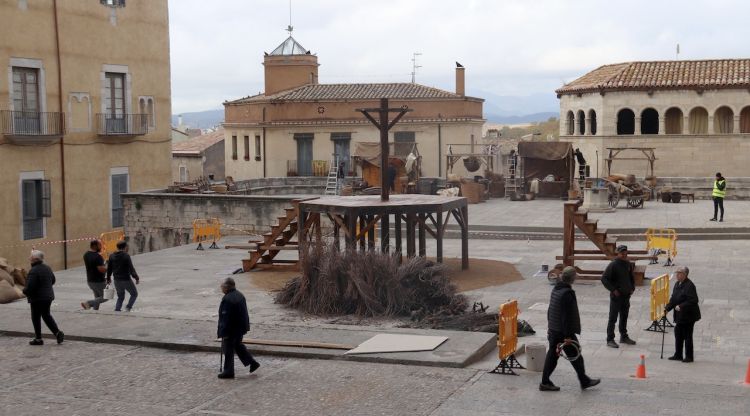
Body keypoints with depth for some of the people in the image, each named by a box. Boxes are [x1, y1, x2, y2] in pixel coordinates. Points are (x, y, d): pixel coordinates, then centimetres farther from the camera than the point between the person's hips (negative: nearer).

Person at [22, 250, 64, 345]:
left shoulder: (33, 271, -23)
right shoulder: (47, 268, 5)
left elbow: (30, 287, -26)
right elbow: (53, 281, 18)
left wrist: (24, 291, -6)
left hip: (37, 299, -8)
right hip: (48, 296, 8)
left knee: (36, 318, 6)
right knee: (46, 315, 21)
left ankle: (38, 339, 14)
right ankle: (58, 333, 12)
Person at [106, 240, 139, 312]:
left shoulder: (112, 256, 3)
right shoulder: (126, 256, -15)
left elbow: (109, 269, 9)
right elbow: (131, 268, -16)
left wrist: (108, 278, 21)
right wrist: (136, 278, -8)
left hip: (117, 280, 6)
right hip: (126, 280, -6)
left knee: (120, 297, 19)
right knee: (134, 294, 12)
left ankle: (117, 309, 6)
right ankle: (128, 307, -6)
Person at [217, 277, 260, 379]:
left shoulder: (227, 299, -24)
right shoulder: (240, 295, 5)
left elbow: (225, 317, -24)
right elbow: (243, 312, 13)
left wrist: (224, 332, -19)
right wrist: (244, 326, 21)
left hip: (231, 329, -9)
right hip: (241, 327, 9)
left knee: (228, 349, 4)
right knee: (238, 345, 24)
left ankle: (228, 371, 13)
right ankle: (252, 363, 25)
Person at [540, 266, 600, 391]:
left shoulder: (556, 289, 7)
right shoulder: (567, 294, -22)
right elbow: (567, 316, -23)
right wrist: (568, 336, -21)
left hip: (553, 330, 9)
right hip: (563, 332, -9)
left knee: (552, 355, 12)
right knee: (575, 356, 5)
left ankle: (545, 382, 13)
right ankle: (584, 381, 18)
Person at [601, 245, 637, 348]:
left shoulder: (629, 264, 7)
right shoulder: (613, 265, -14)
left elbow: (632, 277, 24)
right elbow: (604, 278, -16)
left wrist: (632, 288, 9)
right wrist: (613, 290, -18)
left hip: (626, 296, 7)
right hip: (616, 296, -7)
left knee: (624, 317, 17)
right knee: (613, 318, -3)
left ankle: (624, 337, 30)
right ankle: (610, 340, 1)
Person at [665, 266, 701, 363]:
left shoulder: (689, 285, -19)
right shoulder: (677, 284, 10)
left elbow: (693, 300, -24)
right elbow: (673, 299, 16)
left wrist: (681, 306, -27)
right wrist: (667, 308, 7)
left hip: (689, 316, -9)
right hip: (680, 315, 9)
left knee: (687, 336, 0)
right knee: (678, 334, 13)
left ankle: (689, 357, 10)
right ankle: (678, 355, 24)